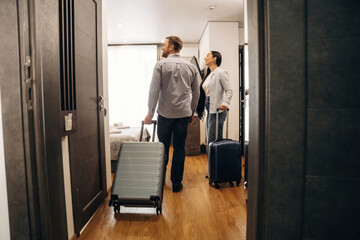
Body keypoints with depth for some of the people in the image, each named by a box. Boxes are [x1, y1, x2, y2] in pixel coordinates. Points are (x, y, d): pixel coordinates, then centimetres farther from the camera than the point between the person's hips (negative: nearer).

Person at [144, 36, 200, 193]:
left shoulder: (161, 65, -2)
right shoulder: (190, 67, 9)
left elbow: (154, 90, -8)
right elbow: (196, 93, 12)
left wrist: (150, 113, -4)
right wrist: (192, 113, 20)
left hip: (165, 113, -2)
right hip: (184, 114, 3)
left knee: (163, 148, 12)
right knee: (179, 149, 8)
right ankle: (176, 183, 16)